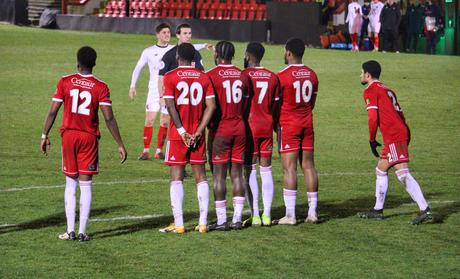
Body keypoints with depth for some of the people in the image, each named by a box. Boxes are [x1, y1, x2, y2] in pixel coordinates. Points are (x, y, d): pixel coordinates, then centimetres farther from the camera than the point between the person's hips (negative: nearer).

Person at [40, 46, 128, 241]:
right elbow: (109, 119, -8)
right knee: (86, 185, 4)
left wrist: (45, 136, 8)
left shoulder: (65, 82, -2)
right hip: (89, 137, -1)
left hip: (68, 134, 1)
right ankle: (82, 232, 1)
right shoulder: (100, 87, -5)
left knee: (70, 184, 10)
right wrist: (120, 144, -2)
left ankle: (70, 230, 5)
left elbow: (52, 112, -2)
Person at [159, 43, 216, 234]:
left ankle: (178, 224, -4)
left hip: (177, 134, -3)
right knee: (200, 176, 9)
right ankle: (203, 222, 6)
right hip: (197, 134, 3)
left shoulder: (171, 77, -5)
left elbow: (170, 106, -13)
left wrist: (182, 132, -10)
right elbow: (211, 106, -2)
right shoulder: (203, 77, 5)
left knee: (176, 178, 0)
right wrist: (198, 132, -3)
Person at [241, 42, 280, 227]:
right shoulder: (272, 77, 7)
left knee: (250, 171, -2)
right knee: (266, 170, 9)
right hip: (267, 127, 5)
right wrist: (277, 129, 18)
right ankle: (267, 215, 7)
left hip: (249, 127, -5)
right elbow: (276, 106, 9)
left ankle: (255, 216, -6)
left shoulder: (244, 76, -8)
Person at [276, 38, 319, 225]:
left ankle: (290, 215, -7)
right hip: (307, 125, 6)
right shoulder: (312, 75, 6)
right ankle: (312, 212, 9)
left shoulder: (282, 76, -13)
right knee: (308, 166, 9)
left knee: (289, 168, -5)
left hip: (288, 125, -6)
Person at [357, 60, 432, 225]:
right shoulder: (386, 90, 23)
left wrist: (372, 140, -1)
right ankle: (378, 211, 25)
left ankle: (425, 210, -23)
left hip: (393, 137, -10)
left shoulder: (370, 90, -3)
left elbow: (373, 118, -12)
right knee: (381, 170, 19)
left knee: (403, 175, -15)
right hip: (401, 132, 10)